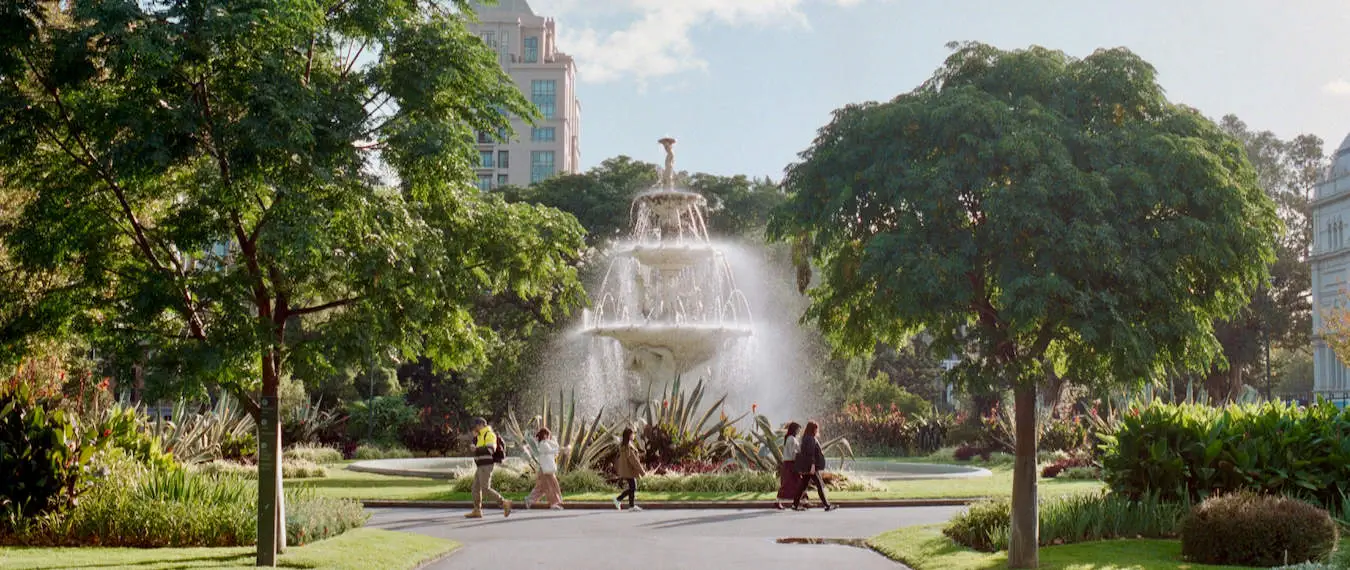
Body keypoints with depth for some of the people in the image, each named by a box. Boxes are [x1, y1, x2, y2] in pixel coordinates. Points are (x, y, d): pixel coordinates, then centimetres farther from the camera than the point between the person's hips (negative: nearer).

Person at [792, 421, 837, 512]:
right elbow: (810, 453, -21)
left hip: (806, 467, 10)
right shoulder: (810, 439, -14)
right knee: (820, 485, -6)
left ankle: (795, 504, 11)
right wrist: (812, 465, -25)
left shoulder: (806, 438, 16)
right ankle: (827, 505, -4)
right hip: (810, 466, -10)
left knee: (804, 485, 11)